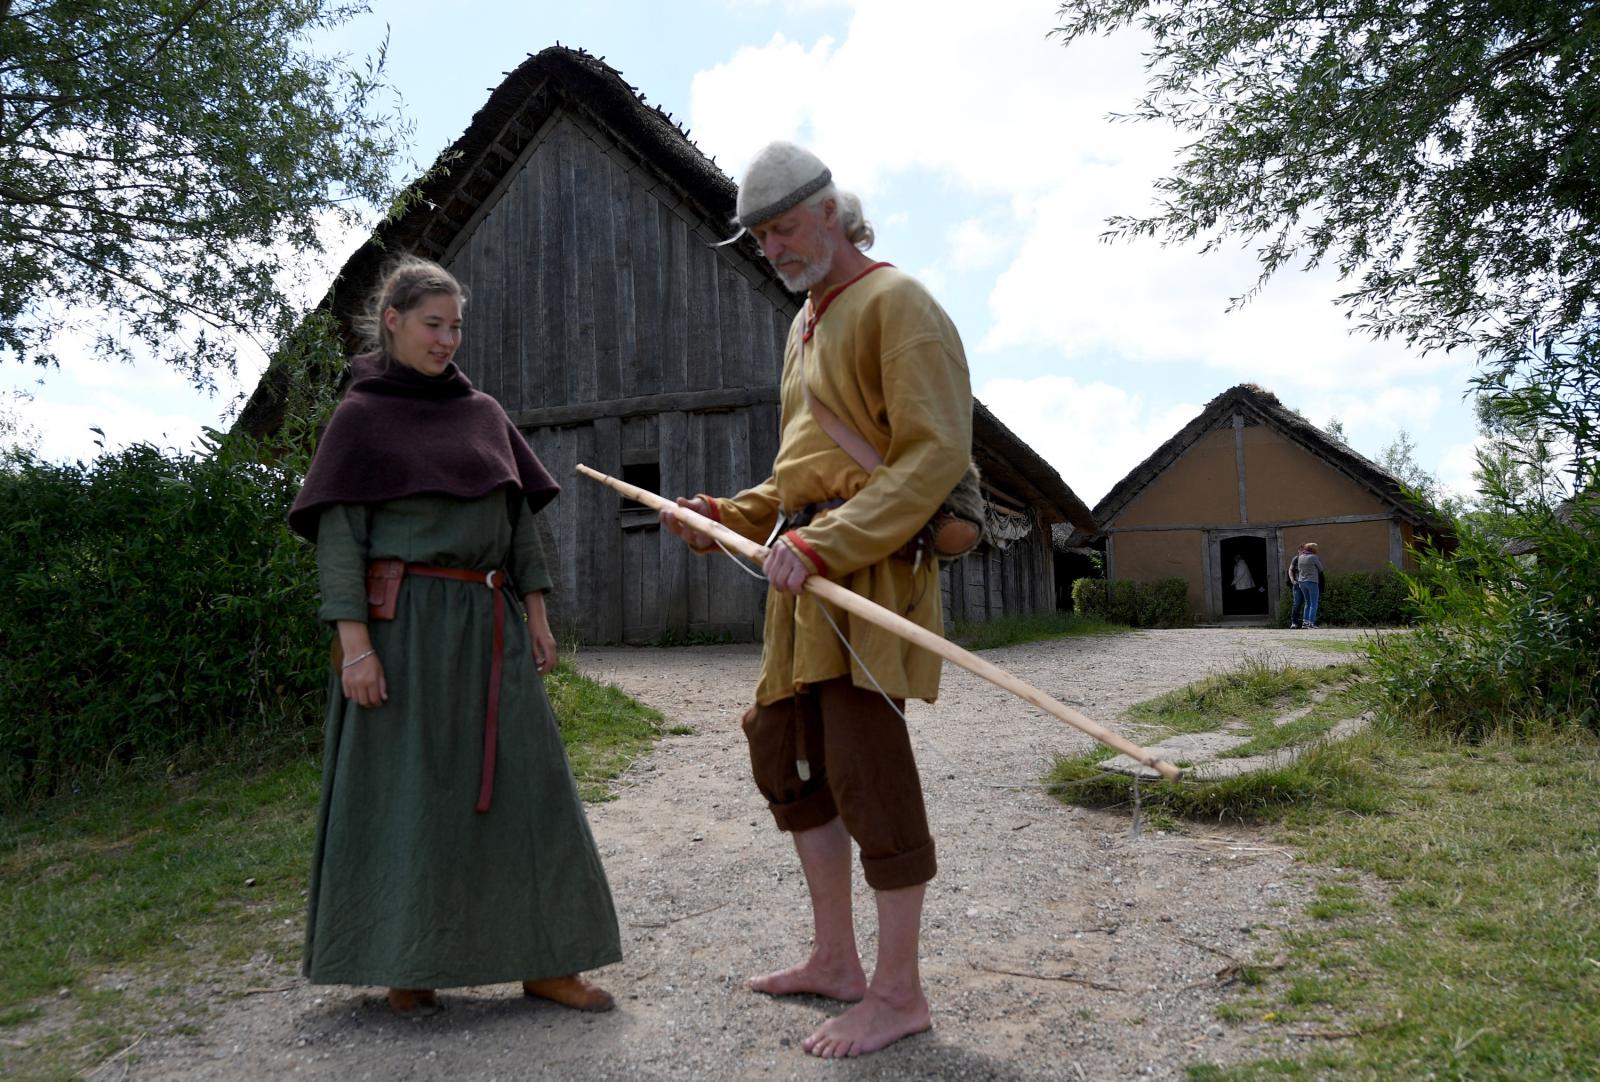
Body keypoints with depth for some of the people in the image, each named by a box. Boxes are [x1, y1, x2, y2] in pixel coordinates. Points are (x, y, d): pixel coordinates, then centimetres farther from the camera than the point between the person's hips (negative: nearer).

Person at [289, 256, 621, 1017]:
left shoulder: (484, 412, 14)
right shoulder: (361, 416, 1)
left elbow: (520, 518, 14)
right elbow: (337, 534, -5)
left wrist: (536, 614, 8)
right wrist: (355, 642, -14)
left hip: (489, 624, 5)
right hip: (404, 621, -4)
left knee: (523, 779, 1)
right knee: (405, 789, 3)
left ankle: (543, 961, 10)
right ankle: (403, 966, 19)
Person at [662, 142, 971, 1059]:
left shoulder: (896, 303, -7)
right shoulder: (809, 321, 23)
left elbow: (936, 453, -18)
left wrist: (824, 543, -25)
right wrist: (730, 516, 12)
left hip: (868, 569, -10)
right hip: (809, 575, 10)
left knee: (866, 766, -8)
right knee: (784, 749, 13)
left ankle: (900, 993, 7)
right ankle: (836, 959, 27)